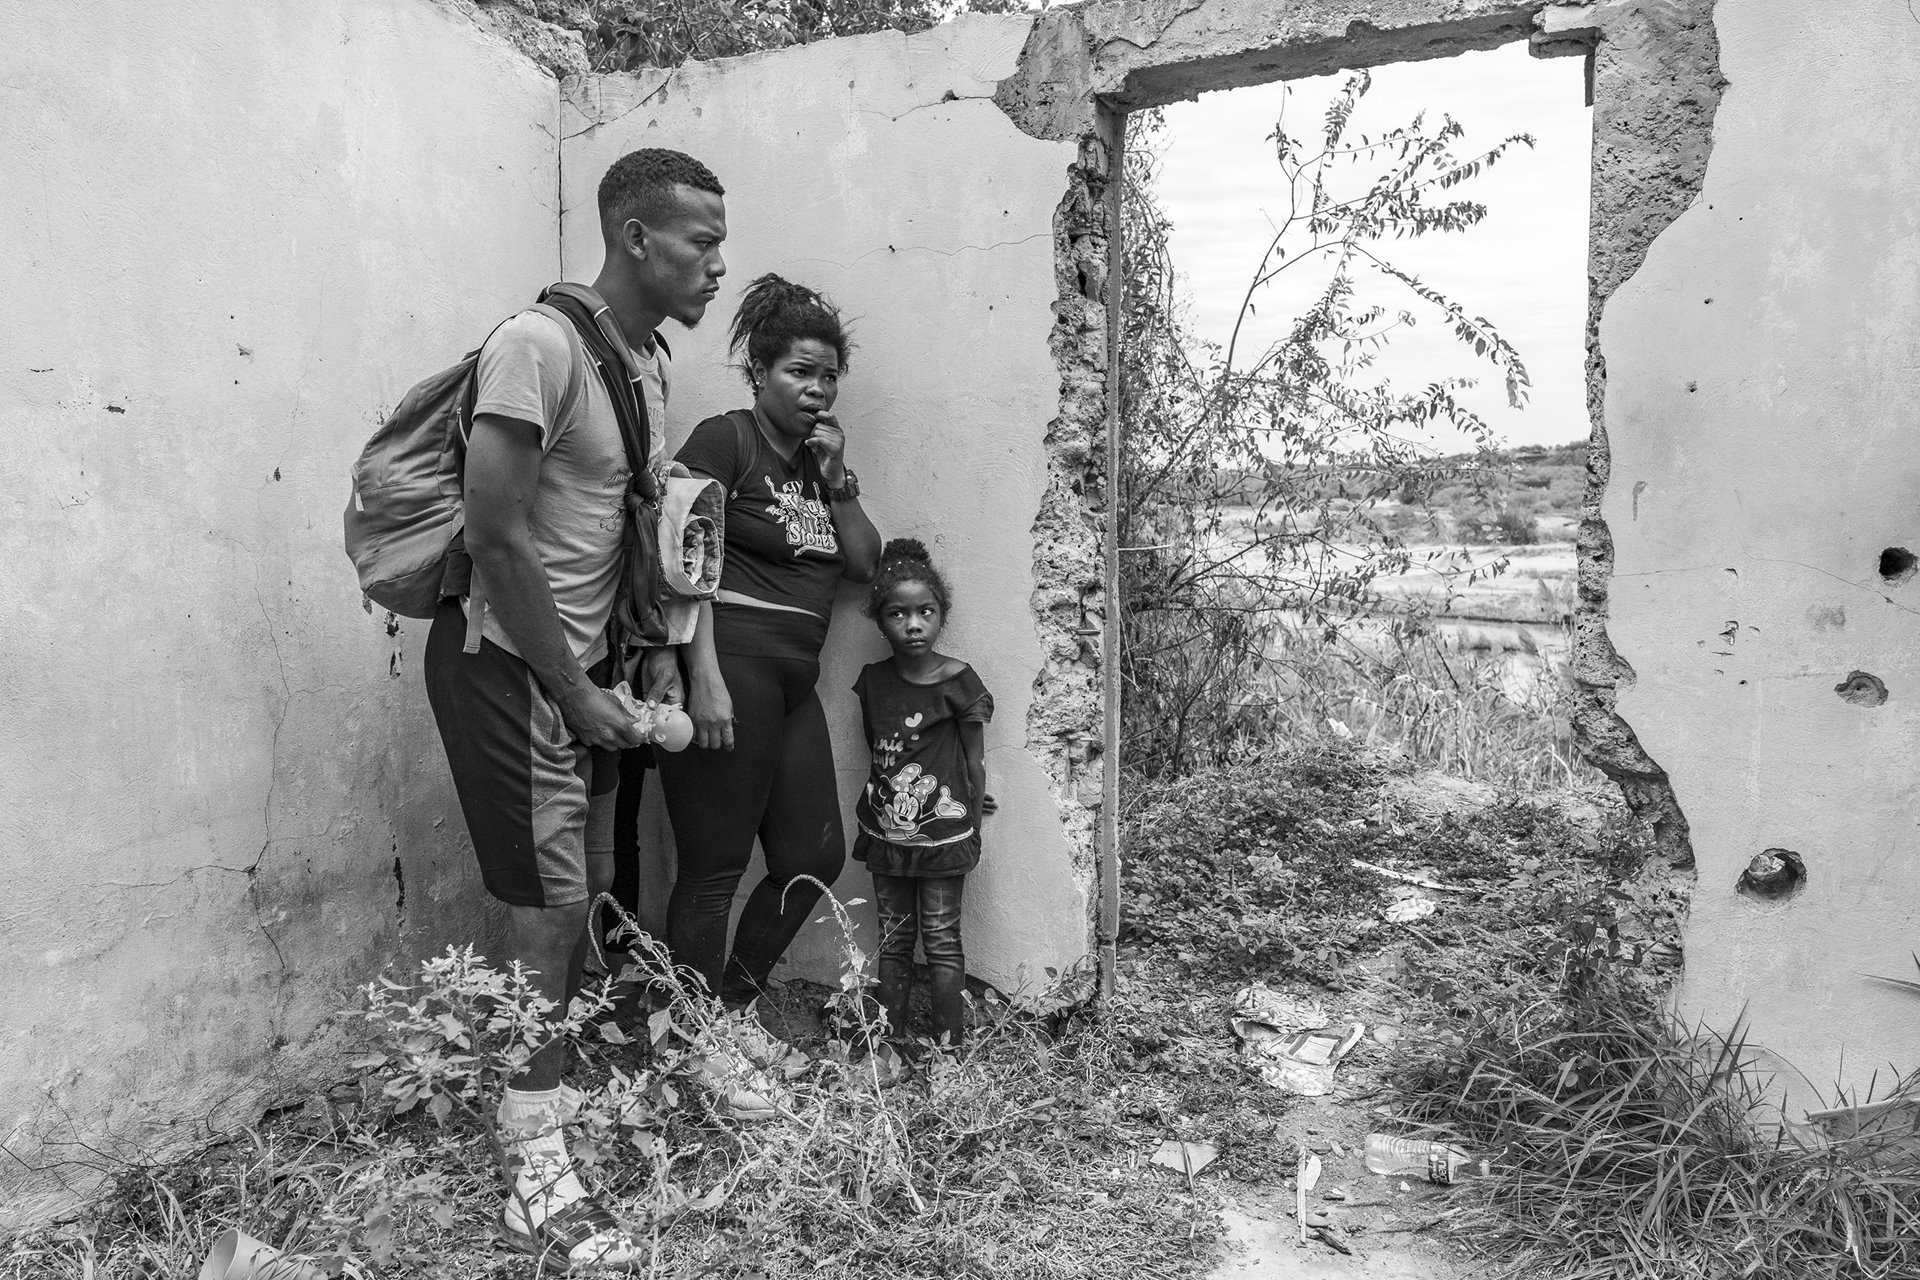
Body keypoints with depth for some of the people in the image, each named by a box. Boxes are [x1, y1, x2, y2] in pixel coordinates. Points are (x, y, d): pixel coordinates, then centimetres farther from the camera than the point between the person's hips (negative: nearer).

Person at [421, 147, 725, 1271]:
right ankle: (539, 1176, 10)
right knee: (552, 902, -4)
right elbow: (499, 543, -21)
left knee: (579, 894, 13)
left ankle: (555, 1088, 31)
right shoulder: (541, 344, -18)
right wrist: (575, 696, -15)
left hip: (588, 667, 8)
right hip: (508, 661, -8)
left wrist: (655, 652, 6)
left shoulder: (654, 362, 8)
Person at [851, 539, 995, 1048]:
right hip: (886, 830, 4)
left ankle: (949, 1045, 10)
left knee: (941, 942, 2)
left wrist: (972, 826, -3)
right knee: (893, 940, 11)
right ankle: (890, 1043, 19)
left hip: (942, 833, -4)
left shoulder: (959, 681, -9)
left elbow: (976, 759, -4)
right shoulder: (872, 681, 2)